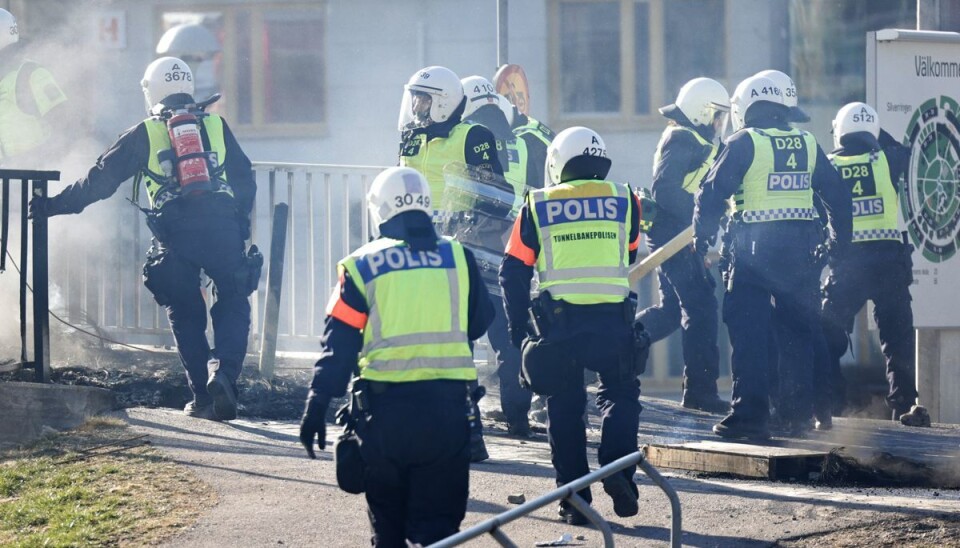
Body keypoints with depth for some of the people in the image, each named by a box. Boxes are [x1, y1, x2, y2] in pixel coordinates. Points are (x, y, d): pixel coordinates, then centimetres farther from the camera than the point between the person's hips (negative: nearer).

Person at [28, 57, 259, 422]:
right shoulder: (216, 126, 18)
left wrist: (54, 205, 19)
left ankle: (202, 398, 7)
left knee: (185, 315, 12)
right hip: (222, 226, 0)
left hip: (174, 232, 0)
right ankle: (224, 371, -17)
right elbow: (245, 180, 18)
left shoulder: (144, 135, 13)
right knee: (232, 306, 8)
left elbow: (100, 180, 12)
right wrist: (241, 226, 26)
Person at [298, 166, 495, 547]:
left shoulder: (362, 266, 0)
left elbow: (337, 344, -4)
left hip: (386, 408, -1)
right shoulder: (459, 258, 5)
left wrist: (316, 407, -2)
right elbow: (479, 323, 19)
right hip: (448, 405, 1)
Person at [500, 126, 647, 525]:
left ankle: (574, 498, 6)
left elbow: (513, 272, 5)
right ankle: (617, 468, -7)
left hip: (559, 322, 0)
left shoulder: (537, 207, 6)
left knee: (565, 407, 9)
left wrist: (517, 331, 9)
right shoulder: (624, 200, 8)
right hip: (614, 318, 0)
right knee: (620, 394, 15)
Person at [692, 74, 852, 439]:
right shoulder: (807, 144, 11)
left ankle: (750, 415, -7)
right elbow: (836, 195, 16)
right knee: (798, 331, 12)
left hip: (756, 247, -5)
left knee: (748, 332, -2)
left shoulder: (745, 142, -4)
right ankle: (797, 416, 15)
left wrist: (702, 235, 5)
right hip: (801, 245, 5)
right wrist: (838, 242, 26)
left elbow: (713, 192, -7)